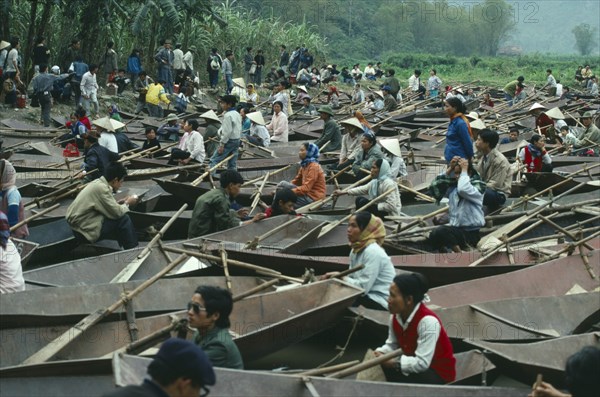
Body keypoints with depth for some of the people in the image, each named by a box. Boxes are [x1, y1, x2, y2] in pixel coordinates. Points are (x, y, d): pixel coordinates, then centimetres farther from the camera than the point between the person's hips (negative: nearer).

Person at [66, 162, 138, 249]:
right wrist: (127, 203, -1)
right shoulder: (102, 188, -20)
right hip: (85, 230, -10)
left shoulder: (99, 183, 8)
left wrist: (121, 202, 7)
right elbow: (117, 213, -19)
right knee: (124, 220, -13)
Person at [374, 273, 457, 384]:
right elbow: (392, 345, 5)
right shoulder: (395, 316, -6)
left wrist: (393, 362, -31)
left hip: (439, 372, -7)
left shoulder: (428, 321, -29)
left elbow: (422, 363, -31)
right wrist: (379, 354, -17)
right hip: (415, 365, 7)